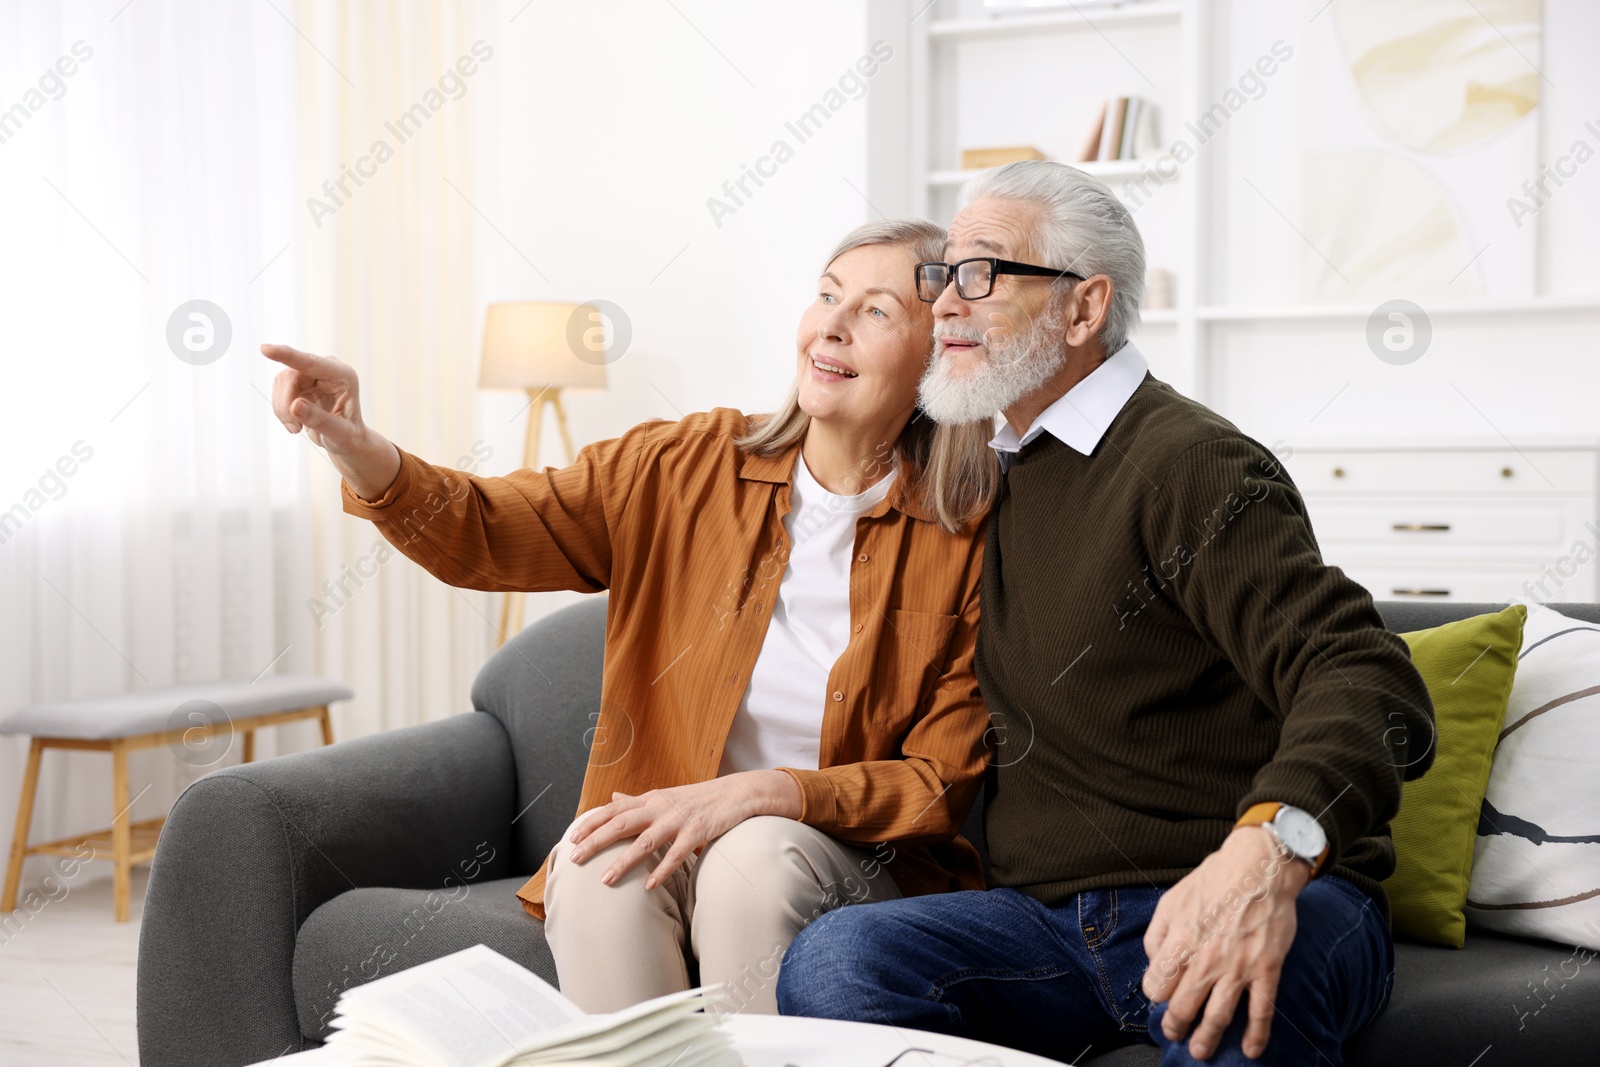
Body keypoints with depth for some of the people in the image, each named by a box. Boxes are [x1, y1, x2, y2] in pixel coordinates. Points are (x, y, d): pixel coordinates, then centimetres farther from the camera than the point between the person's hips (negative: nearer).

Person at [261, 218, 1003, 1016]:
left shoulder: (965, 538, -6)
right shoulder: (688, 465, 1)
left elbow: (939, 784, -6)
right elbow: (484, 533, -4)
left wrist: (760, 793, -20)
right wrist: (358, 451, -24)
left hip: (859, 865, -1)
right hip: (657, 833, 2)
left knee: (757, 853, -32)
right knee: (603, 863, -29)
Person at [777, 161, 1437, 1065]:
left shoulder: (1188, 464, -9)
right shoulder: (1008, 478, 19)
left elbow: (1368, 683, -21)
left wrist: (1270, 844, -42)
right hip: (1050, 917, 8)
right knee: (834, 959, -21)